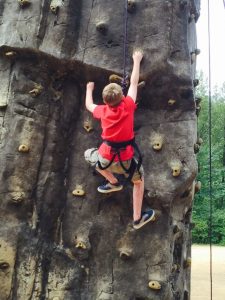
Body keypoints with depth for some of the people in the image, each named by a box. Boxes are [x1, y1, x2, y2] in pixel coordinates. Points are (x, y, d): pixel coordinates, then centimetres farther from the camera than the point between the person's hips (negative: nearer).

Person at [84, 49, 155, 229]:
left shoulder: (103, 111, -3)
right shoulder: (128, 106, -9)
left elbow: (88, 105, 21)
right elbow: (134, 83, 5)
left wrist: (89, 89, 38)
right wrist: (137, 60, 17)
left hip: (106, 158, 1)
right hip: (126, 159, 0)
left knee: (89, 154, 31)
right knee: (139, 180, 25)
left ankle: (113, 182, 34)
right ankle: (138, 218, 27)